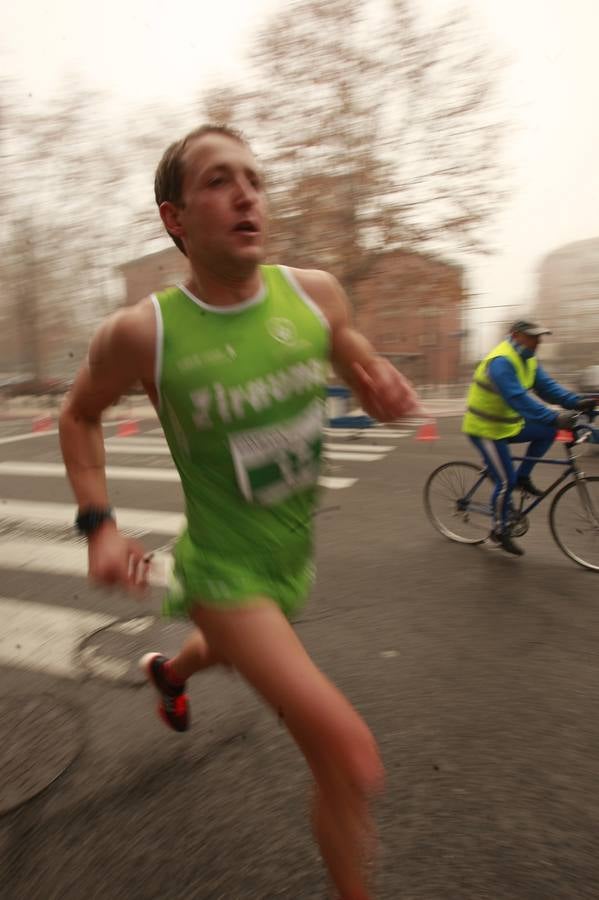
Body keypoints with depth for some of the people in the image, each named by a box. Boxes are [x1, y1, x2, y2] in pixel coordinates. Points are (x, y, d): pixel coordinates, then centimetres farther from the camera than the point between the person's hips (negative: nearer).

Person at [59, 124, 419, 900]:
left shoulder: (314, 293, -10)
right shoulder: (141, 333, -19)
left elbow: (365, 372, 7)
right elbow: (78, 415, 0)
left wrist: (386, 388, -17)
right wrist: (98, 525, -10)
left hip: (295, 558, 6)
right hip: (225, 571, -5)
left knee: (232, 652, 36)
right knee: (352, 760, -14)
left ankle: (169, 671, 73)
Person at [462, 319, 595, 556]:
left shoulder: (528, 361, 7)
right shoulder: (501, 362, -25)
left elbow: (547, 387, 0)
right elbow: (518, 399, -36)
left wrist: (577, 401, -15)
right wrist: (554, 418, -42)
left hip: (509, 424, 9)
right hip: (486, 429, -9)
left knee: (547, 431, -7)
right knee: (506, 481, -8)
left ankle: (523, 477, 7)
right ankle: (500, 530, 10)